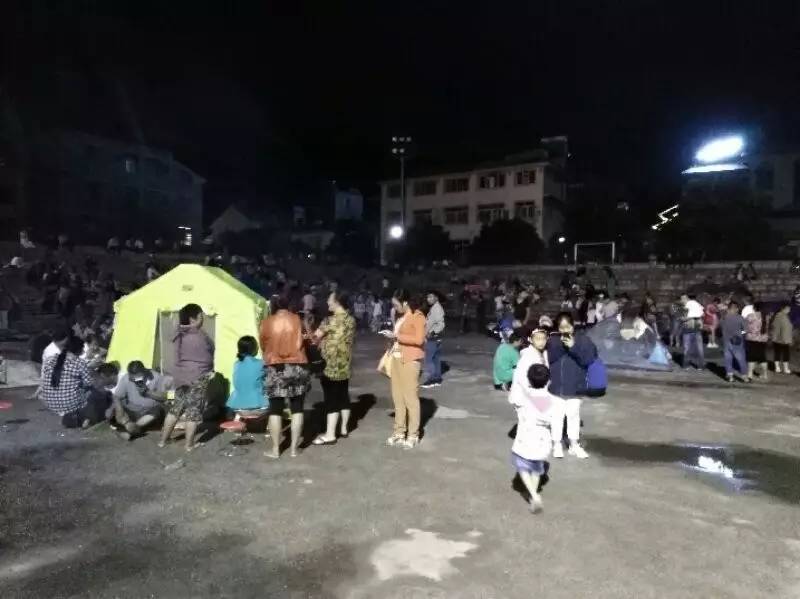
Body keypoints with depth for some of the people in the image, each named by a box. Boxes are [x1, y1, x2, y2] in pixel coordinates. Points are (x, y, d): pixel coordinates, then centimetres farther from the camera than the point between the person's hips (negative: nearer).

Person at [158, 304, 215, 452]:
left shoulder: (178, 335, 6)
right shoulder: (199, 335, -18)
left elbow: (179, 356, 11)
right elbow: (209, 355, -11)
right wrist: (210, 371, 7)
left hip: (180, 375, 7)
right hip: (197, 377, -7)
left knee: (176, 408, 17)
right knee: (194, 411, 3)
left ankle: (163, 440, 25)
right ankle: (189, 444, 11)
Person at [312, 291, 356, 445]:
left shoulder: (331, 320, -14)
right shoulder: (351, 320, 7)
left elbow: (316, 337, -7)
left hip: (331, 365, -7)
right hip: (345, 364, 7)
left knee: (331, 400, -4)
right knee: (344, 397, 15)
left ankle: (330, 435, 0)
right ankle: (344, 429, 25)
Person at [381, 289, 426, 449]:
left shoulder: (417, 316, -9)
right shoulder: (401, 317, 14)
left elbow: (419, 339, -19)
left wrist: (396, 336, -17)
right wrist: (393, 336, 8)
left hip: (410, 360, -8)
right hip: (397, 358, 8)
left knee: (410, 397, -3)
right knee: (398, 396, 10)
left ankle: (413, 435, 7)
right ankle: (399, 432, 19)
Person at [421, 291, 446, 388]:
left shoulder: (437, 308, -17)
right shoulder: (433, 308, 14)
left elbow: (441, 324, -25)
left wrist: (433, 332, -33)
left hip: (433, 338, -10)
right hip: (433, 338, 10)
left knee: (428, 359, -7)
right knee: (436, 358, 12)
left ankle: (431, 379, -4)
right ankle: (437, 379, 17)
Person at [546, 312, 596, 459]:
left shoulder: (583, 340, -5)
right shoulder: (552, 340, -2)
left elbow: (589, 359, -14)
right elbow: (546, 358, -11)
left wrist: (574, 347, -23)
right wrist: (560, 346, -22)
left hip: (574, 387, 0)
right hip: (555, 386, 0)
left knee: (574, 415, 14)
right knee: (556, 416, 7)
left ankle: (574, 444, 29)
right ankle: (557, 444, 23)